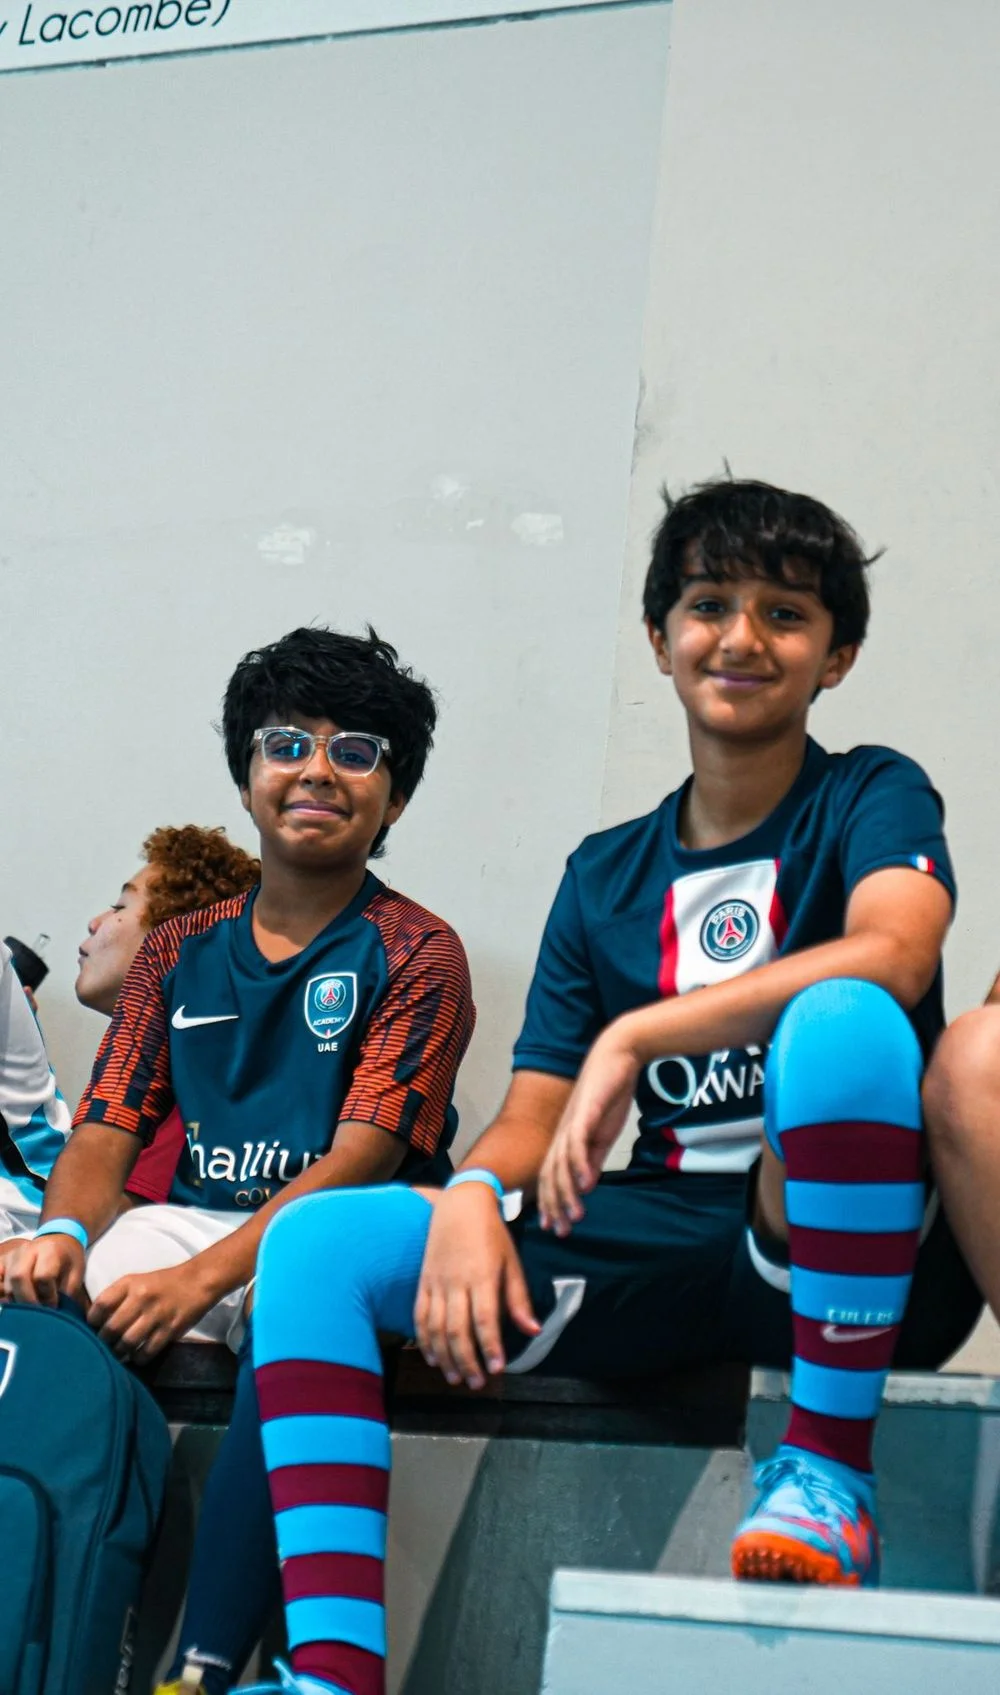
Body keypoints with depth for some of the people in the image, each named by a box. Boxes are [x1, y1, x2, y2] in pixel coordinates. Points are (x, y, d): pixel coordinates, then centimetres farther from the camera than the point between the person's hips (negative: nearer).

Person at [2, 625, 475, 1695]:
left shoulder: (414, 954, 0)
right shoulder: (180, 953, 16)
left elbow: (362, 1158, -11)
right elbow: (107, 1129, 9)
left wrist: (206, 1276, -24)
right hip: (191, 1218, 4)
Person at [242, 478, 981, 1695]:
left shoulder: (870, 800, 2)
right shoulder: (607, 875, 16)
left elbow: (893, 954, -23)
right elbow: (535, 1113, 10)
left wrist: (635, 1035, -24)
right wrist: (471, 1194, -14)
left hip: (835, 1253, -5)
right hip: (661, 1248, 5)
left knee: (840, 1020, -36)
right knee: (315, 1240, -9)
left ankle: (829, 1469, -24)